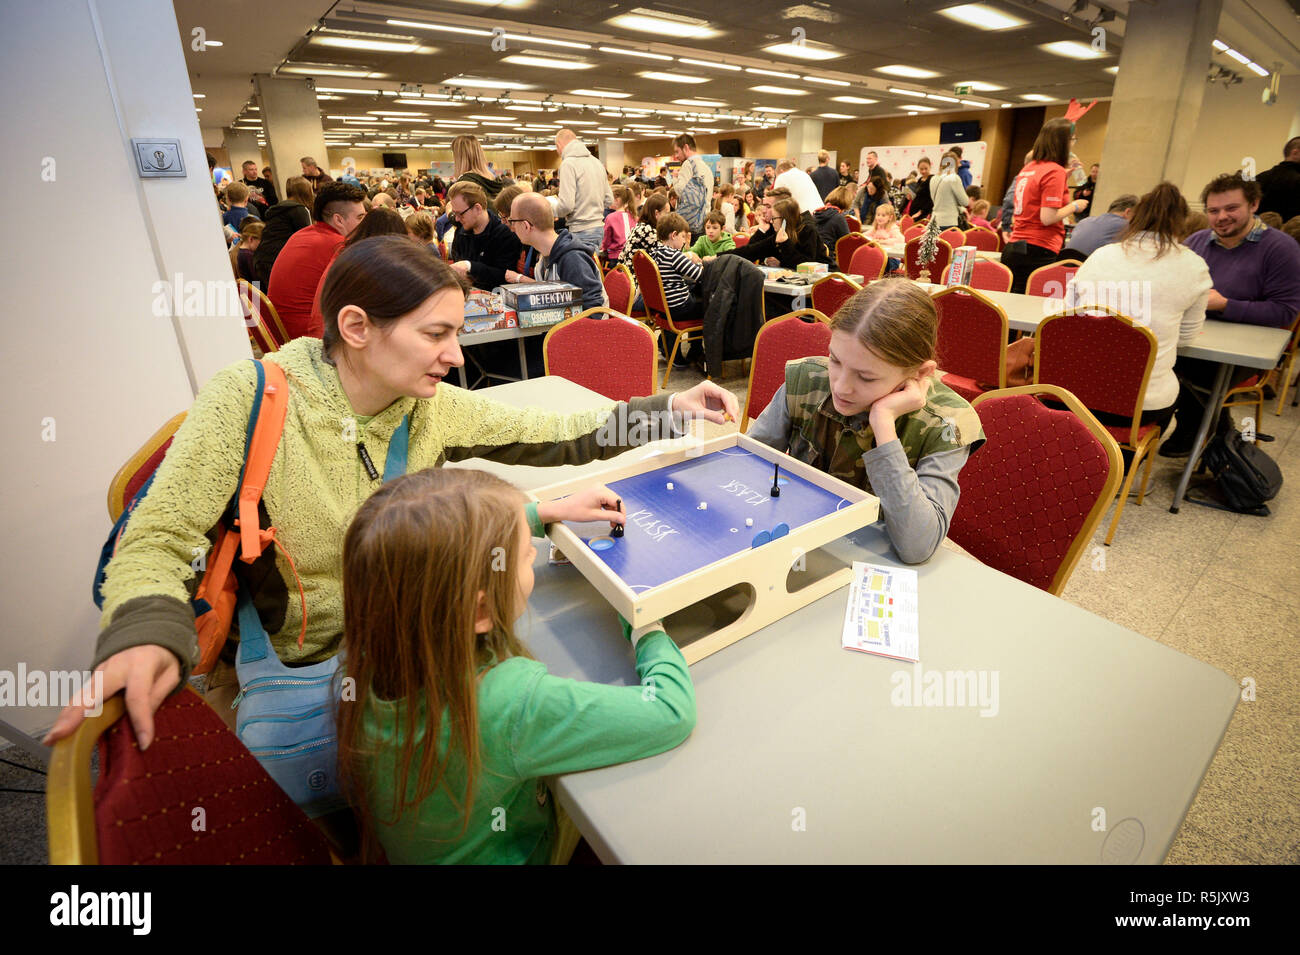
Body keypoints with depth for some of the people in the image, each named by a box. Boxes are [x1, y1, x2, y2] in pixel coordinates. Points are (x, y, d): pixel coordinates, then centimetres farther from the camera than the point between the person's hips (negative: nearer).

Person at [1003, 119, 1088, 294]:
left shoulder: (1027, 168, 14)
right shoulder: (1055, 171, -10)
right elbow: (1047, 218, -17)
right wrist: (1074, 206, 0)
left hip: (1013, 247, 8)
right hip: (1038, 251, -8)